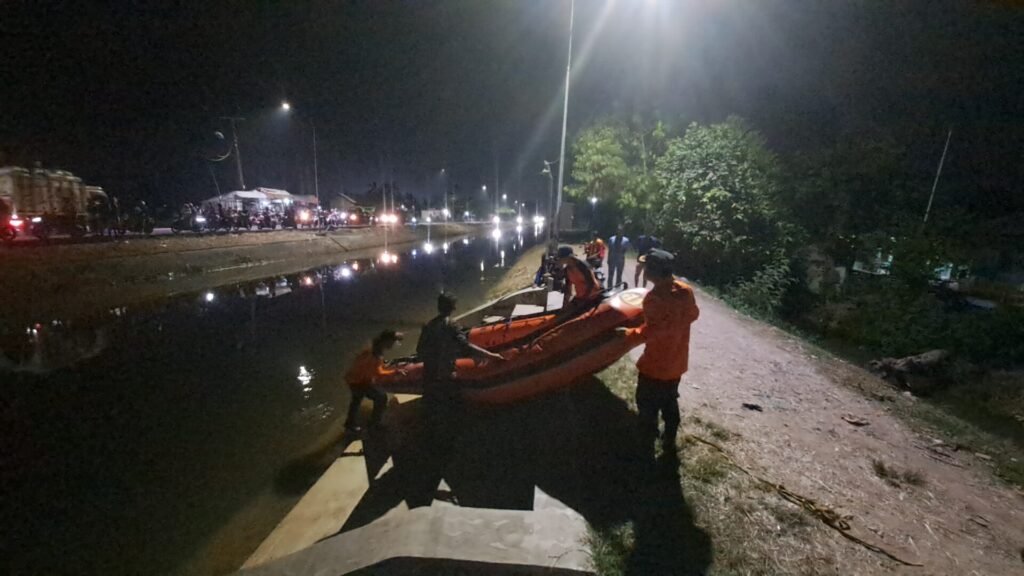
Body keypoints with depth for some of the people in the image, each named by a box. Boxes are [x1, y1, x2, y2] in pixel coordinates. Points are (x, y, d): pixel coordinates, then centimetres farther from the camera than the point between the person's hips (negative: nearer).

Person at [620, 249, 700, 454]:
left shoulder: (655, 297, -28)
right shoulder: (686, 291, -5)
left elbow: (651, 331, -29)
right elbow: (693, 314, 11)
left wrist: (629, 333, -15)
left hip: (656, 364, -7)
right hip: (677, 362, 7)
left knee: (647, 405, 12)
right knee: (670, 401, 25)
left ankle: (647, 443, 27)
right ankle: (669, 440, 40)